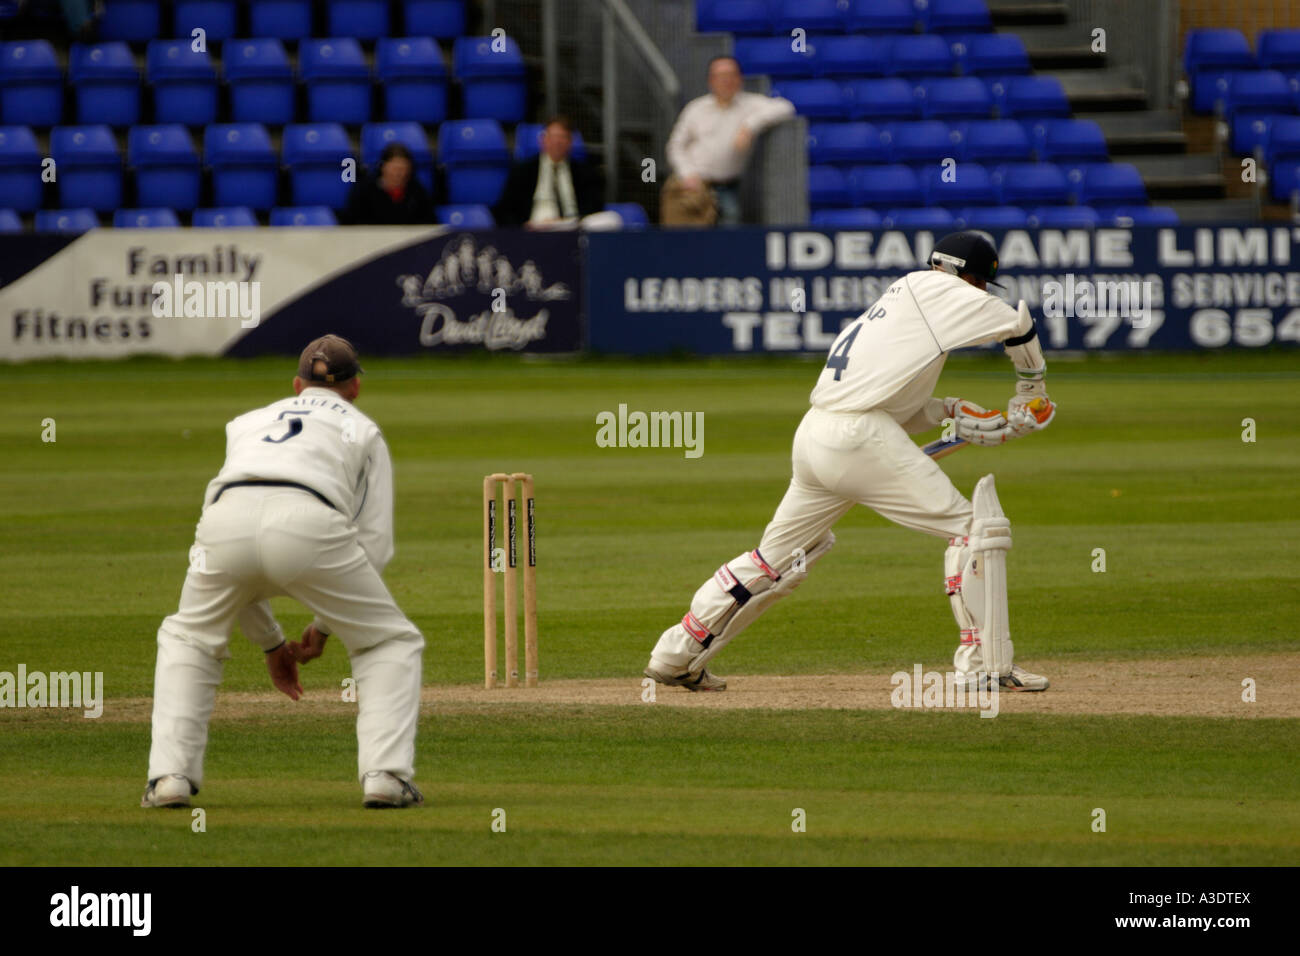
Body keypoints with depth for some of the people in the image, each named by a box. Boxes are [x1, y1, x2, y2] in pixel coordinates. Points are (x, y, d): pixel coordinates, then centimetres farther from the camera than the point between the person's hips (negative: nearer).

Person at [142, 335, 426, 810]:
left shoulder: (250, 422, 39)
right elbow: (375, 544, 18)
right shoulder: (362, 431, 30)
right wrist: (323, 628, 27)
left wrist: (270, 643, 42)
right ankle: (385, 775, 2)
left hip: (226, 522, 3)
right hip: (311, 524, -3)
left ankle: (170, 775, 14)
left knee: (188, 638, 31)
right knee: (392, 642, 20)